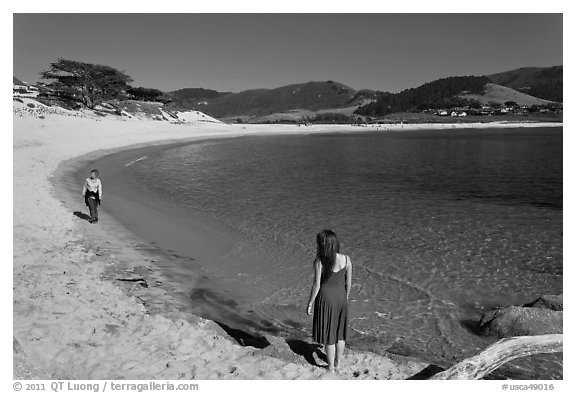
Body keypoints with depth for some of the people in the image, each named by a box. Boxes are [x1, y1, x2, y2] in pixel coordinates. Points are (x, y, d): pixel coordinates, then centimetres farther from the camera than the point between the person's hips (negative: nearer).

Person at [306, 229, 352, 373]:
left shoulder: (319, 262, -21)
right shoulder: (346, 259, -9)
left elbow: (316, 285, -16)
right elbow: (348, 283, 0)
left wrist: (310, 304, -4)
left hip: (325, 298, -4)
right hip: (340, 297, 4)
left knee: (328, 334, 12)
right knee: (340, 331, 22)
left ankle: (331, 367, 27)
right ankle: (338, 362, 39)